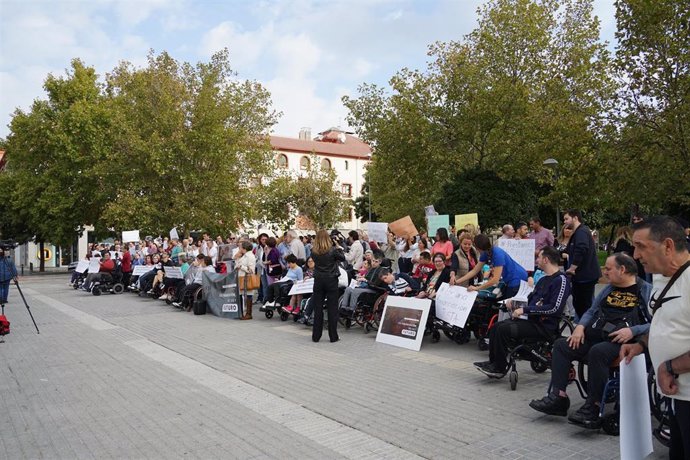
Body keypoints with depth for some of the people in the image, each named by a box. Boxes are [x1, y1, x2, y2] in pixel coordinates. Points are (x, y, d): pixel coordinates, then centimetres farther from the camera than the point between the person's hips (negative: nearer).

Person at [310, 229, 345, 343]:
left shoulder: (314, 251, -6)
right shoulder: (332, 250, -12)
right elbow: (342, 258, 3)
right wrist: (338, 247, 14)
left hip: (318, 281, 2)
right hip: (331, 280, -2)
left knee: (318, 308, 9)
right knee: (332, 308, 4)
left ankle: (316, 336, 14)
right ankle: (333, 336, 8)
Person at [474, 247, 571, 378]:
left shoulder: (561, 280, -11)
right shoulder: (544, 279, 20)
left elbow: (555, 308, -21)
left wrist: (525, 309, -19)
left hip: (545, 326, -9)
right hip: (532, 320, 9)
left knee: (503, 330, -23)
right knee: (495, 328, -4)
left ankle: (500, 368, -9)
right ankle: (493, 362, 1)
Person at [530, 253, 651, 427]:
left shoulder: (646, 291, -2)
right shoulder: (609, 289, 20)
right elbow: (591, 311, 23)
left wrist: (633, 331, -23)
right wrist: (580, 326, 5)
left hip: (623, 341, -8)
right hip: (596, 335, 8)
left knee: (598, 352, -36)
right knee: (561, 345, -9)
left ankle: (593, 407, -27)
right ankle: (558, 397, -14)